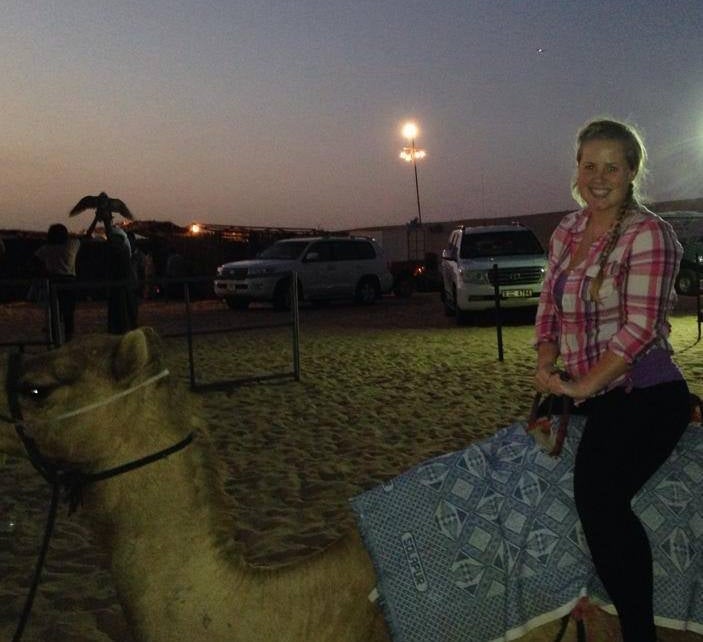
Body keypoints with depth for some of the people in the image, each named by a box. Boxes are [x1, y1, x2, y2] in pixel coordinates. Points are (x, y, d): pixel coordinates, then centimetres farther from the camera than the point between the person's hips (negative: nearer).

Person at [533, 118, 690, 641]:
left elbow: (640, 326, -17)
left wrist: (582, 385, -18)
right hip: (593, 397, 8)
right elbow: (550, 307, 16)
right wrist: (547, 365, 0)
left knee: (597, 495, -20)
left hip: (645, 396, -7)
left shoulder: (649, 234, -10)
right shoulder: (567, 232, 11)